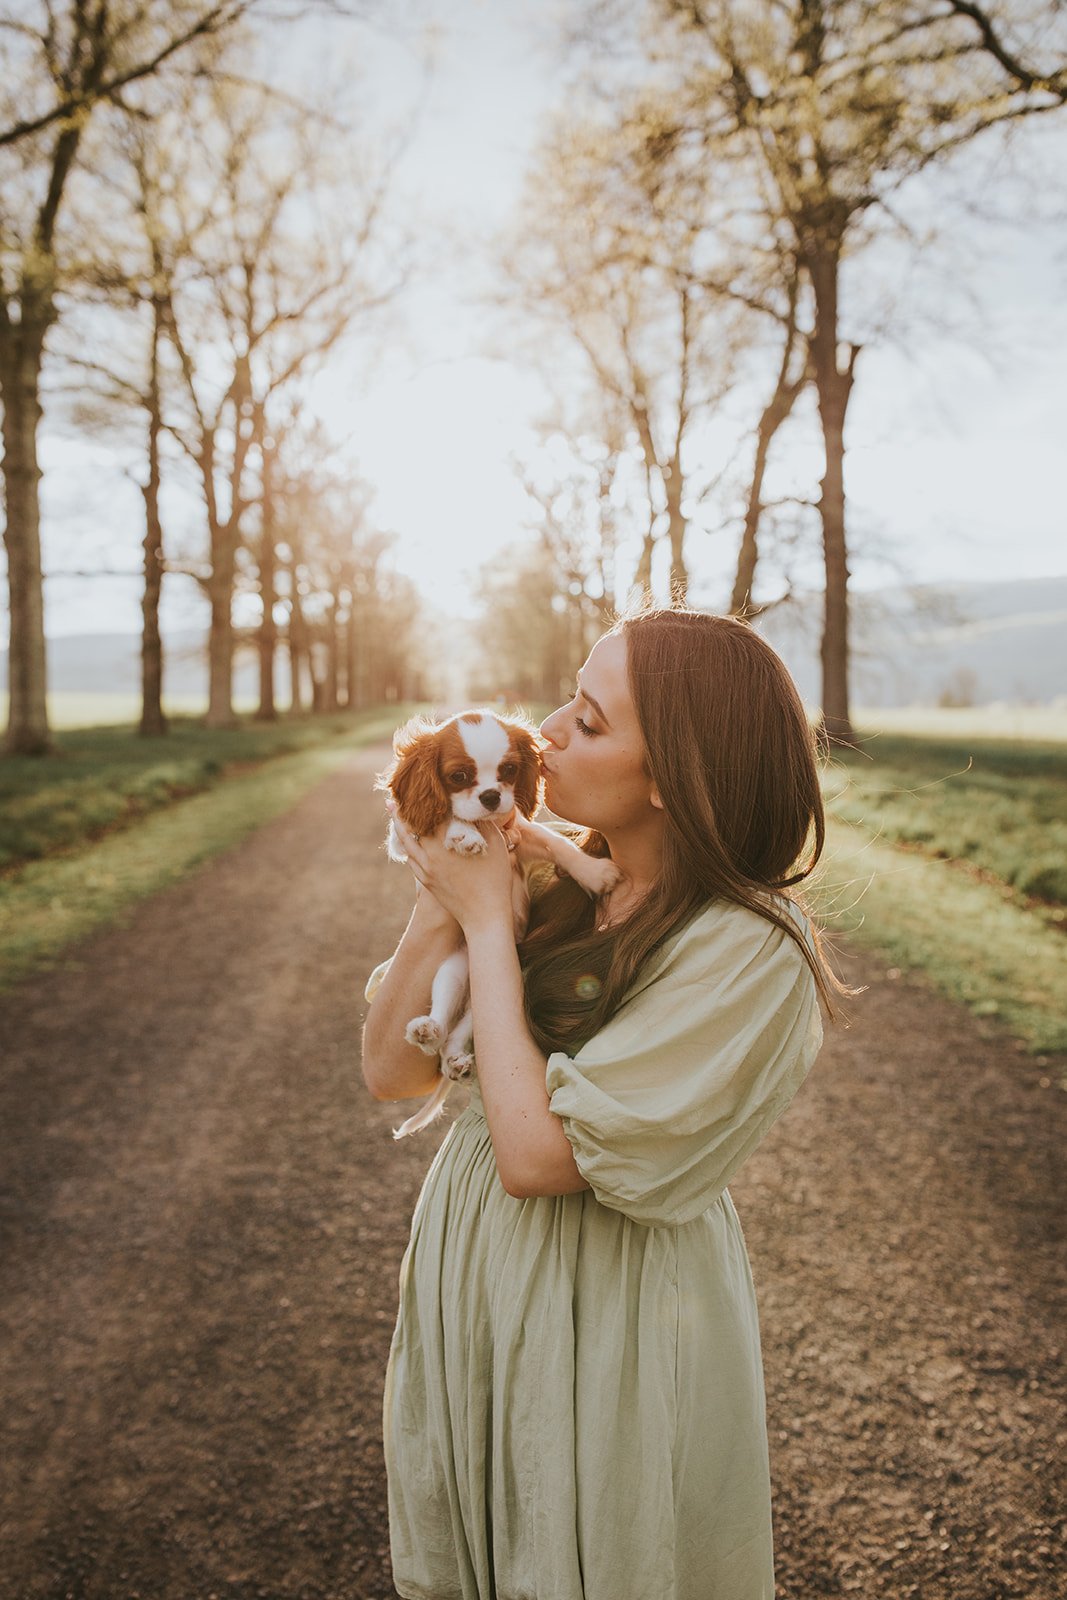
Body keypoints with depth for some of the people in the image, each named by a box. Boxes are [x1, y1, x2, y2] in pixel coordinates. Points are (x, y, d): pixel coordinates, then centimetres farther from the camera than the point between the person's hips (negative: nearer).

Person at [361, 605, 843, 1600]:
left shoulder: (748, 951, -24)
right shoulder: (552, 883, -6)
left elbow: (535, 1154, -25)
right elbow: (390, 1071, -4)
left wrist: (488, 924, -20)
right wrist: (441, 898, -16)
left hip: (609, 1324, -6)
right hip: (473, 1290, 6)